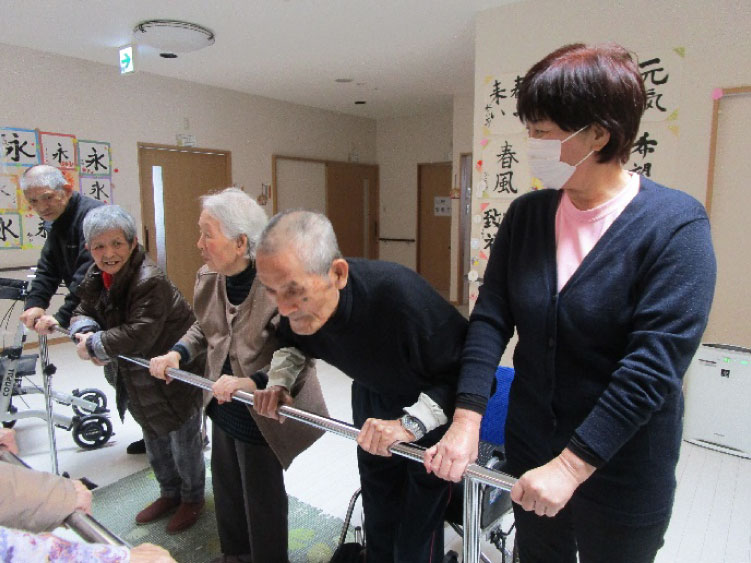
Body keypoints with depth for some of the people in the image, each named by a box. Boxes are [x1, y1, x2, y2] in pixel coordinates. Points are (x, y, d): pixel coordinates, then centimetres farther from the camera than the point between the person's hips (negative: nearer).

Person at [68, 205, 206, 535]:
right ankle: (170, 494, 48)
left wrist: (95, 345, -22)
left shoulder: (150, 281, -30)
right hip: (140, 379, 9)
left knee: (183, 440, 10)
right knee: (155, 440, 25)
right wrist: (87, 334, -17)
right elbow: (83, 312, 5)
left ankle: (192, 498, 35)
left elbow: (140, 334, -35)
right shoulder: (96, 277, -3)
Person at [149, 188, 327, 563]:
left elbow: (299, 357, -27)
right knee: (226, 482, 26)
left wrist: (251, 382, -36)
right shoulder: (208, 278, -6)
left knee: (262, 495, 14)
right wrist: (177, 353, -5)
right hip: (223, 404, 7)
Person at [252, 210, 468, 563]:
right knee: (378, 522, 20)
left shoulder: (399, 294, -41)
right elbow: (293, 343, 6)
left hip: (430, 405, -5)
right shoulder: (295, 306, -20)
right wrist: (279, 381, -11)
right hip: (371, 396, 5)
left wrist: (411, 423, -37)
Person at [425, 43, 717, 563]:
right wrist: (466, 421, -16)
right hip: (530, 452, 4)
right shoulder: (526, 215, -3)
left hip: (622, 475, -3)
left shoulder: (676, 226, -17)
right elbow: (491, 318, -8)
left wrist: (571, 465, -24)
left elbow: (654, 366, -23)